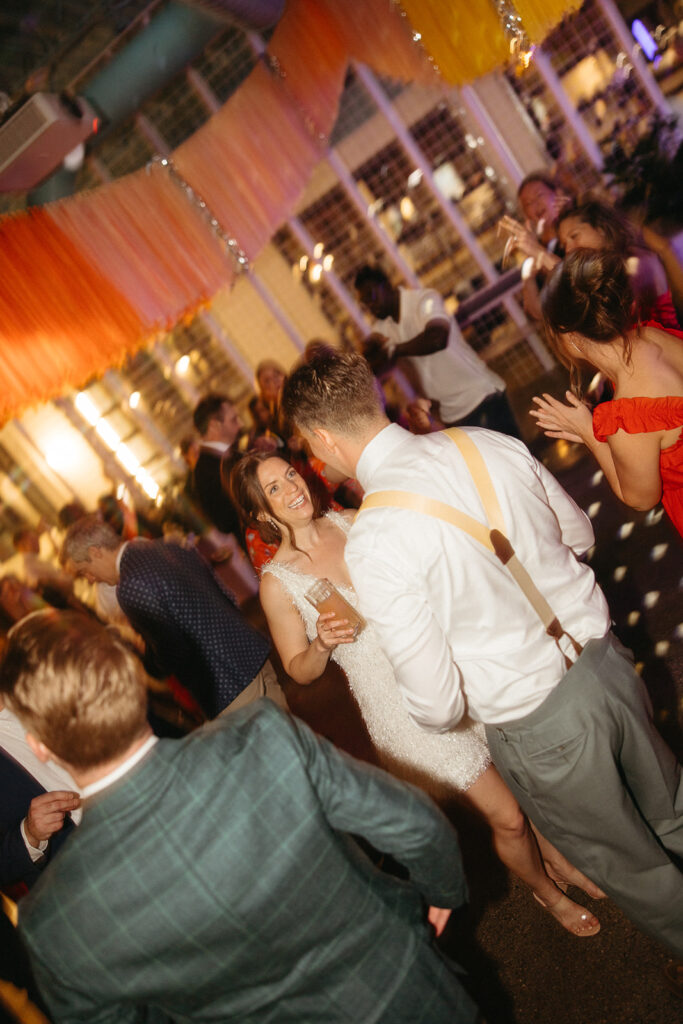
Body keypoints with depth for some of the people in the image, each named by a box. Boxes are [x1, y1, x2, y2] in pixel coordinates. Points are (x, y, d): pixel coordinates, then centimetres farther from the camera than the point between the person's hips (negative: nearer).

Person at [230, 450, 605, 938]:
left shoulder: (354, 521, -1)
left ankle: (563, 862, 47)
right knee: (508, 816, 8)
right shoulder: (278, 583, -13)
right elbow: (300, 670, -3)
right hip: (407, 706, -4)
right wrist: (323, 644, -22)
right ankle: (547, 891, 41)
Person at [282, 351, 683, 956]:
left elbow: (435, 705, -22)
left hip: (537, 727, -6)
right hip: (603, 660, 6)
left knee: (634, 869, 25)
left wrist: (436, 717, 1)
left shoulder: (372, 544, -27)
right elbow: (578, 534, 6)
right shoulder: (491, 444, -8)